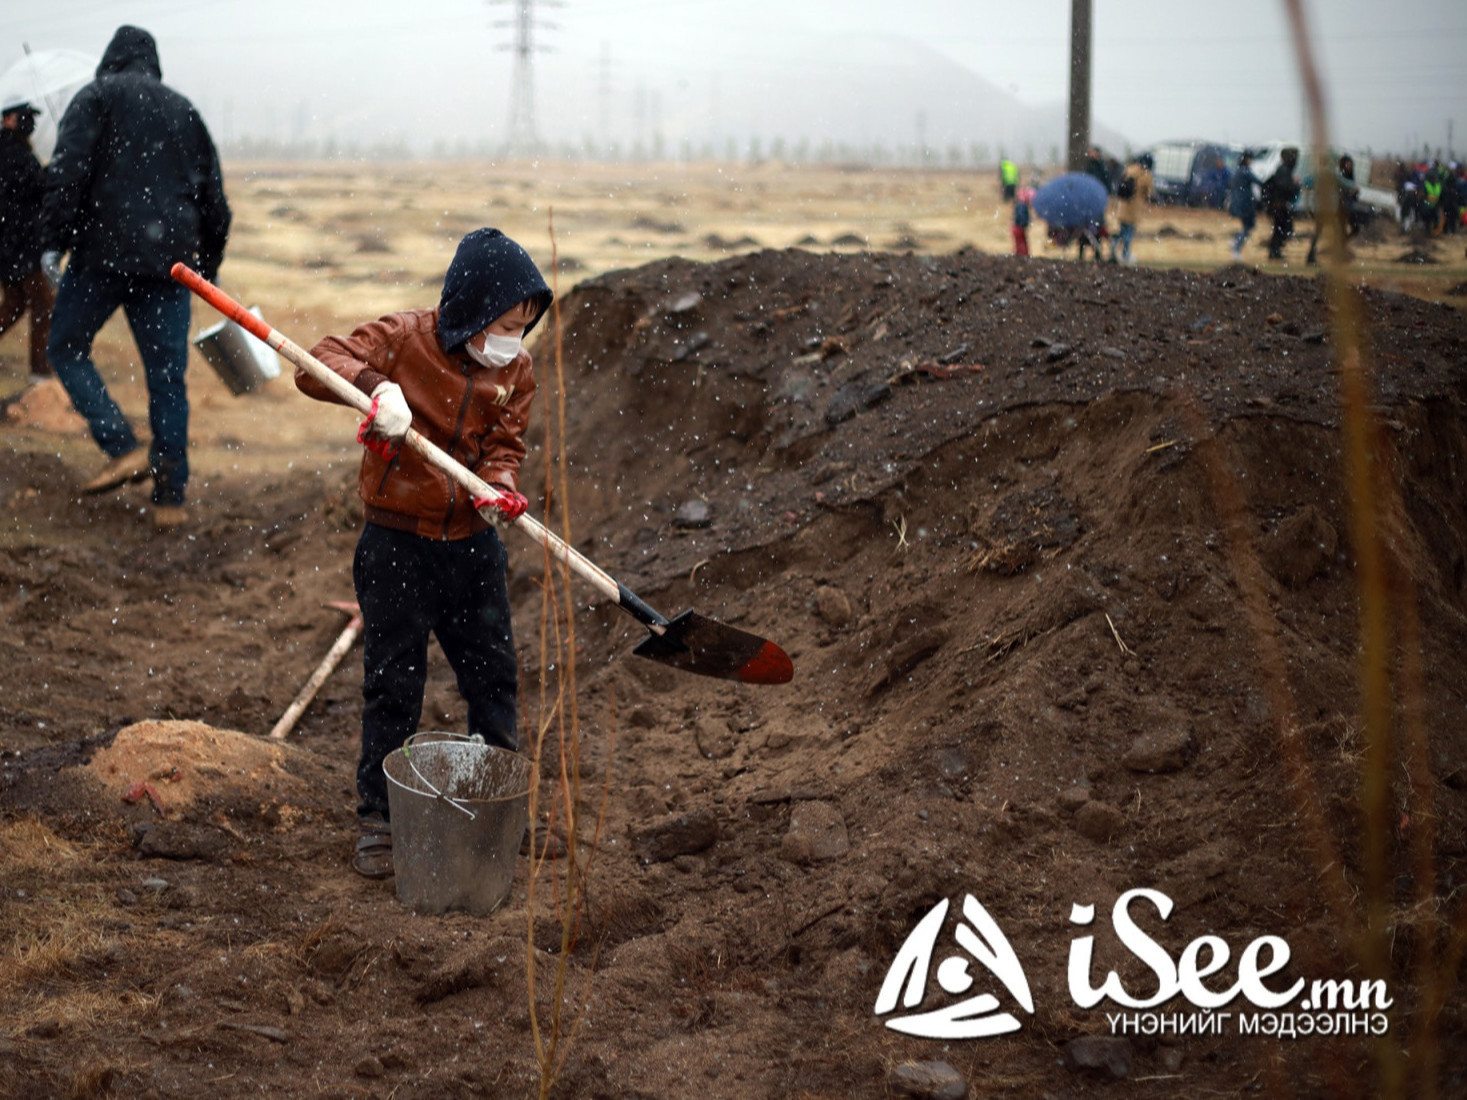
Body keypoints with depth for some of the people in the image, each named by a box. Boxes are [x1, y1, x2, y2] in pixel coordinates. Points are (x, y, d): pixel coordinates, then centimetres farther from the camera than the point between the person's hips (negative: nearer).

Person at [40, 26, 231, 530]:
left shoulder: (96, 97, 4)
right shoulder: (184, 110, 19)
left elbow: (68, 172, -10)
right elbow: (214, 199, 20)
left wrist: (53, 241, -8)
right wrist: (208, 269, 25)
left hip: (105, 249, -4)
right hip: (171, 260, 4)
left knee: (67, 347, 12)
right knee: (167, 376, 5)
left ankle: (123, 448, -5)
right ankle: (171, 497, 3)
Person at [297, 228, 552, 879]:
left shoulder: (516, 371, 2)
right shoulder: (403, 338, -11)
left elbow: (504, 446, 2)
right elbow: (318, 366, -15)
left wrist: (499, 485, -21)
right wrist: (372, 384, -35)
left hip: (472, 545, 4)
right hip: (397, 544, -4)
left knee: (493, 674, 11)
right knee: (393, 684, 2)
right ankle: (377, 816, 16)